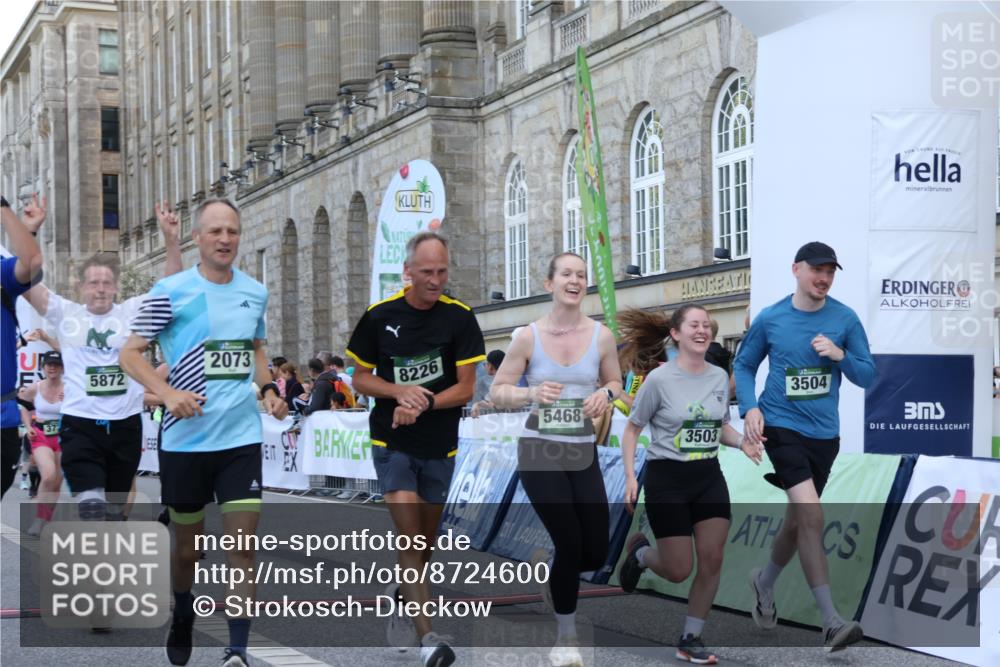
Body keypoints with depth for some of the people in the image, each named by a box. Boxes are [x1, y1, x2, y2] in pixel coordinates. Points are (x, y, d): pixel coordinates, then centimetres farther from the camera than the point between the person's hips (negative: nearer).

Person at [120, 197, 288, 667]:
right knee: (186, 543, 12)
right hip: (185, 439, -2)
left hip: (241, 438, 2)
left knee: (243, 542, -7)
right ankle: (182, 619, 38)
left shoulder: (255, 292, 7)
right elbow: (130, 354, -3)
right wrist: (166, 393, -19)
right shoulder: (171, 292, -5)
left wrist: (269, 389, 6)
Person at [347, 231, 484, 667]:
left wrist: (422, 404, -22)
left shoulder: (459, 317, -6)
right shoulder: (380, 316, -6)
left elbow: (466, 388, -6)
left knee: (426, 542, 15)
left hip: (440, 447, 2)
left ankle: (400, 595, 43)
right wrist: (400, 392, -18)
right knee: (410, 538, -14)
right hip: (393, 444, -2)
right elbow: (360, 378, 2)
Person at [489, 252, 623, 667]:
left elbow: (616, 384, 14)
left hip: (583, 453, 3)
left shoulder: (601, 336, 0)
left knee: (595, 554, 1)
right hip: (539, 450, -3)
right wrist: (531, 393, -21)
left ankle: (552, 575, 38)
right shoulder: (529, 337, -6)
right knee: (570, 543, -10)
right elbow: (496, 392, -1)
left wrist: (606, 393, -10)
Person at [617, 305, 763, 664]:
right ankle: (639, 551, 33)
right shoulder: (659, 379, -11)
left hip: (709, 477, 5)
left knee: (712, 560, -4)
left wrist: (742, 442, -5)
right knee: (678, 571, -2)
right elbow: (632, 429, -3)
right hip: (667, 477, -5)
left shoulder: (720, 376, 3)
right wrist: (630, 478, -12)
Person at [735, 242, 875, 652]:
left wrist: (839, 355, -17)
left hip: (824, 433, 4)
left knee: (797, 518, 16)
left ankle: (764, 583, 45)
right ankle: (831, 621, -17)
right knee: (811, 515, -19)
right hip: (781, 427, -3)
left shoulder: (845, 319, 0)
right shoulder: (770, 319, -3)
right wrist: (750, 408, -7)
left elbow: (868, 376, 2)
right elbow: (744, 365, 8)